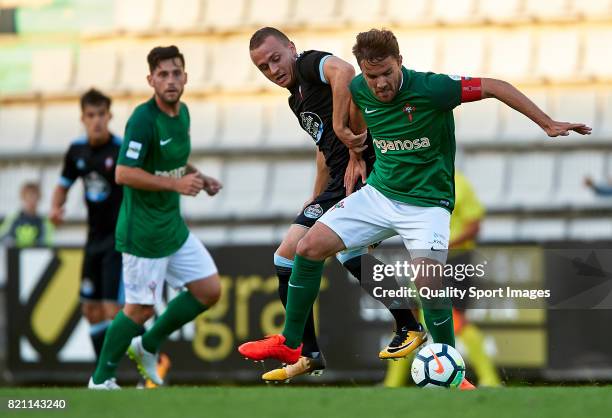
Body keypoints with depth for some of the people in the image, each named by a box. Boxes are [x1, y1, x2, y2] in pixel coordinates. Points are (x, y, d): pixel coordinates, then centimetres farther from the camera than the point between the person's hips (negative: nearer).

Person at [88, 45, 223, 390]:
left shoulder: (182, 112, 6)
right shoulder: (144, 119, -21)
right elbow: (124, 173, -25)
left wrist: (199, 178, 5)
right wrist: (176, 184, -26)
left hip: (174, 227, 8)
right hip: (143, 231, -8)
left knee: (210, 291, 8)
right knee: (141, 308, -2)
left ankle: (148, 346, 23)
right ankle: (101, 380, 14)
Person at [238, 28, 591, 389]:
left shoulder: (431, 89, -23)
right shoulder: (360, 89, -7)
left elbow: (495, 87, -18)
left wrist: (548, 124, -19)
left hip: (427, 203, -5)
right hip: (379, 193, 5)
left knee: (428, 283, -25)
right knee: (310, 247, -4)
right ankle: (290, 343, 12)